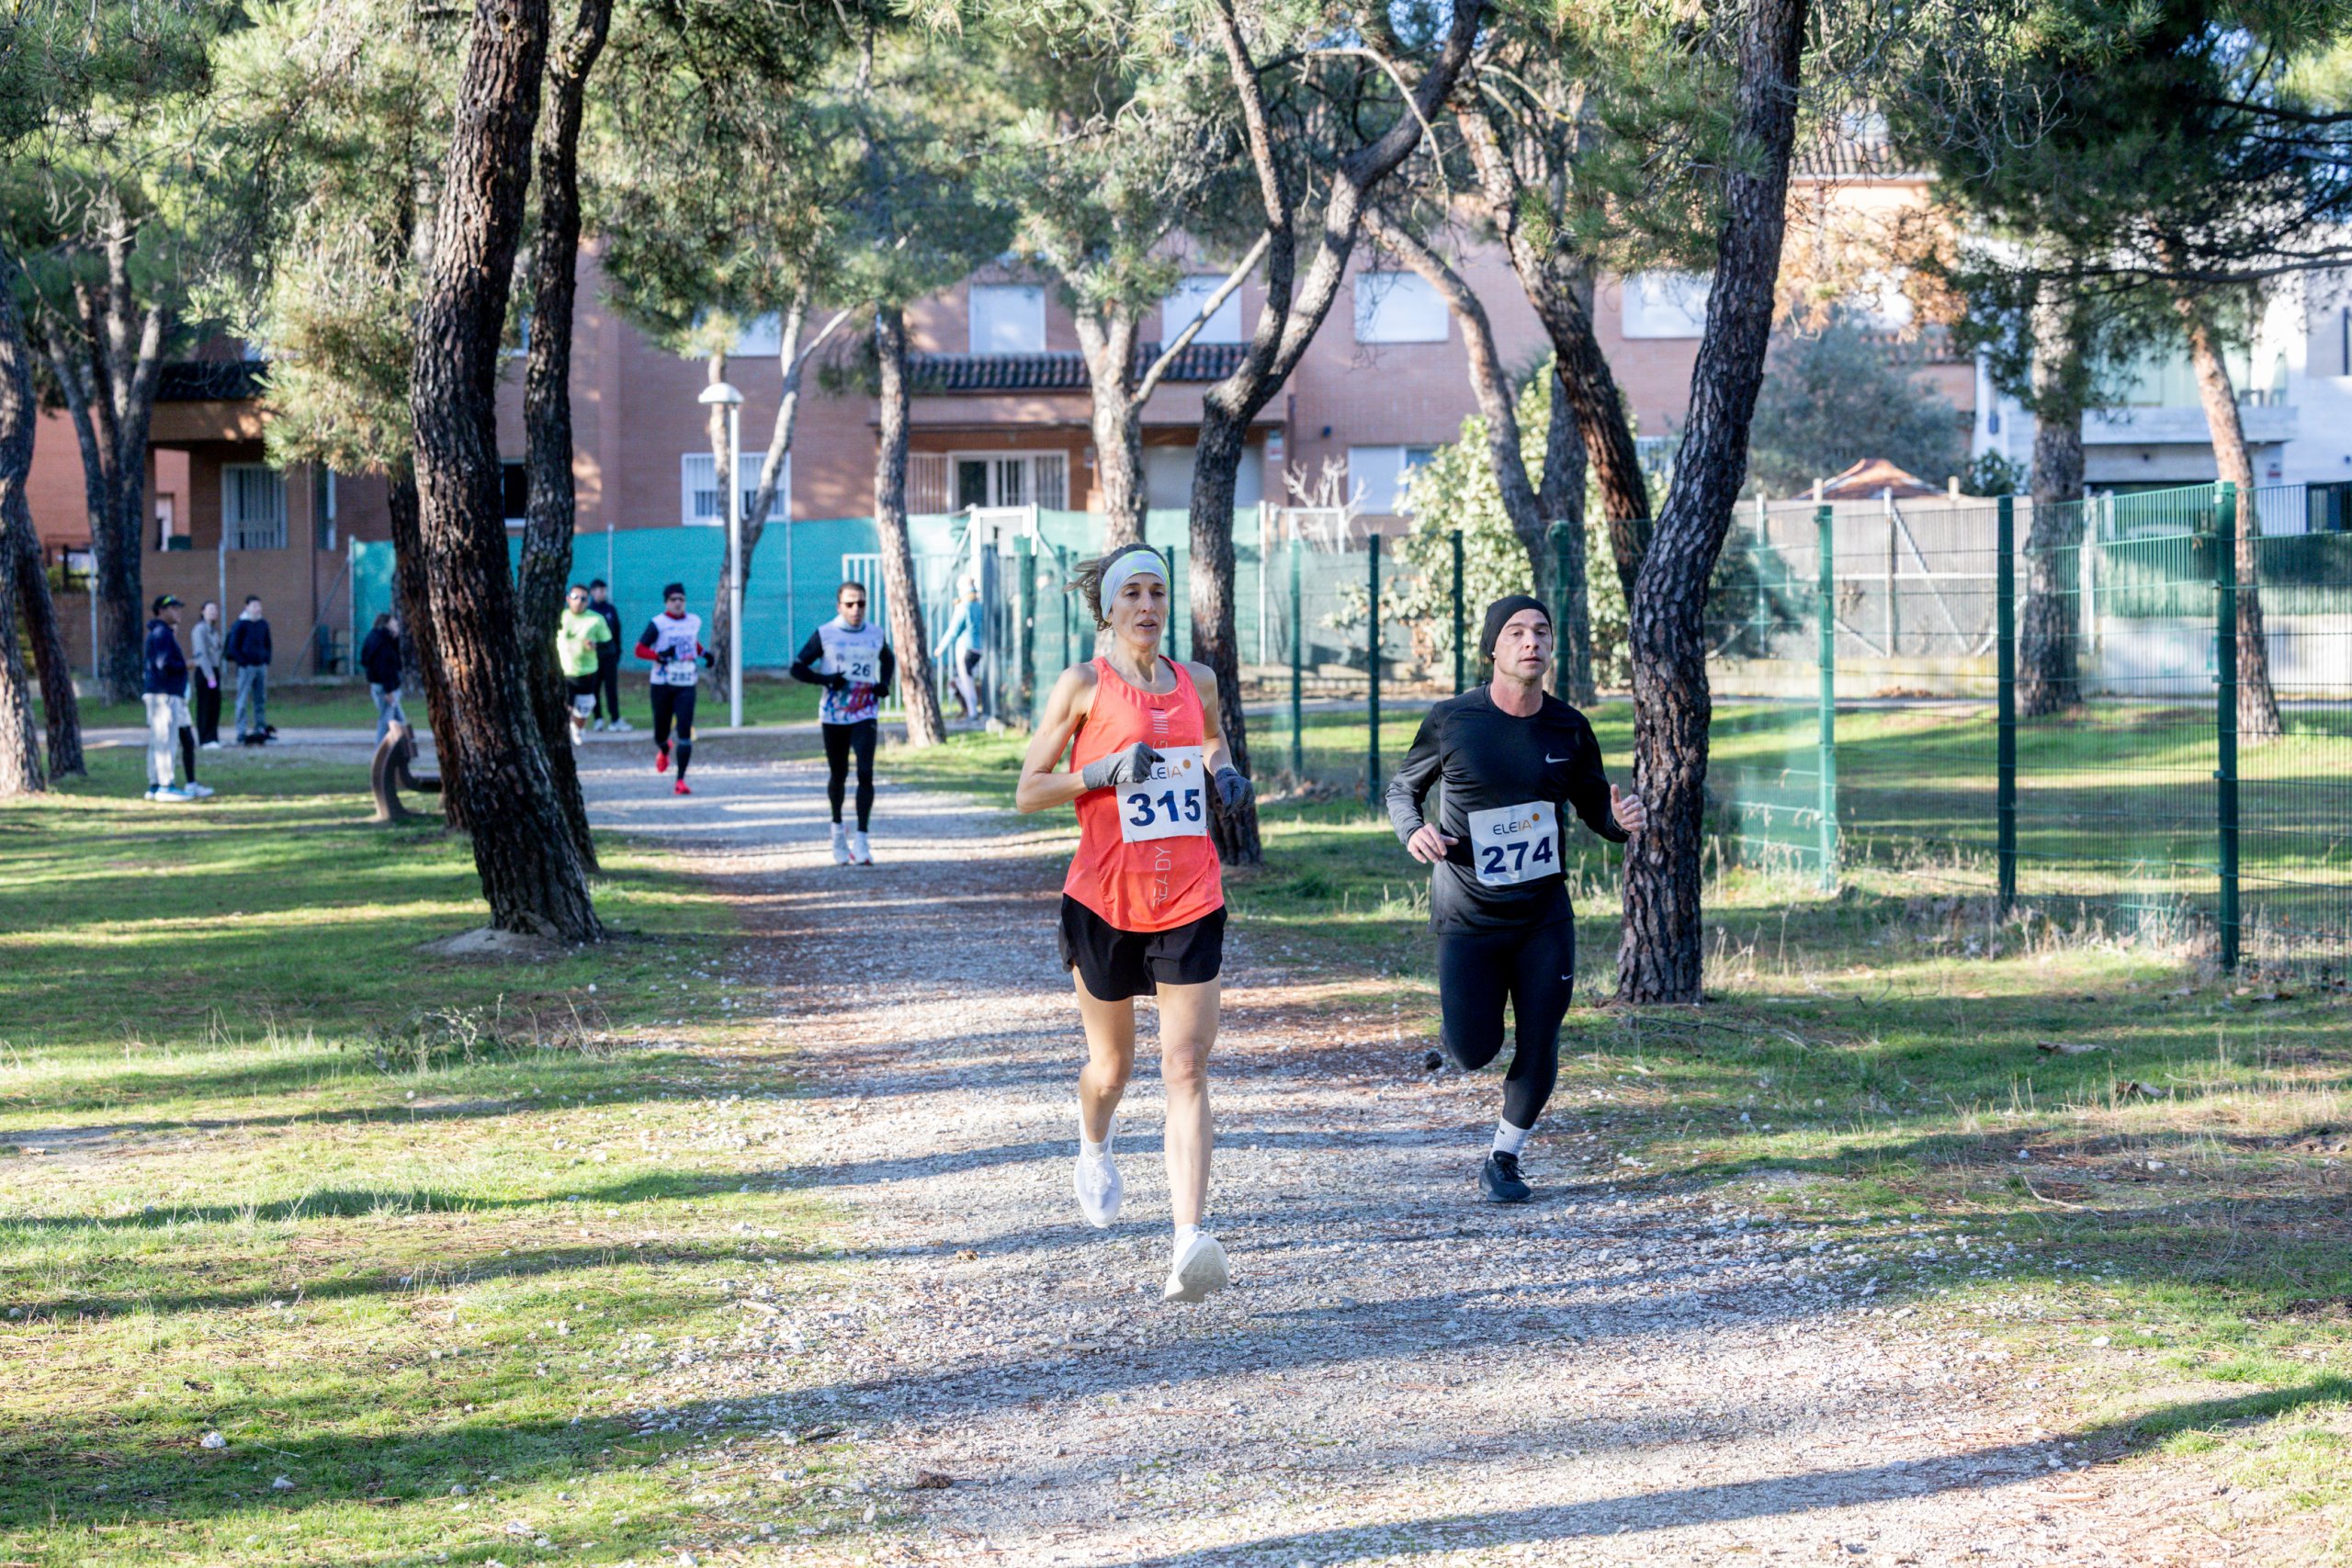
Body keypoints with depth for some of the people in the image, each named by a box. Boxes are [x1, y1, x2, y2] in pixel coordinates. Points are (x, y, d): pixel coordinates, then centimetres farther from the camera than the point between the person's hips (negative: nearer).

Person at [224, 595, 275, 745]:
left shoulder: (263, 625, 11)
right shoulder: (240, 625, -7)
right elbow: (233, 647, -7)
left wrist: (266, 660, 8)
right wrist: (243, 662, -12)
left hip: (261, 666, 6)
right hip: (246, 668, -6)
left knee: (261, 700, 10)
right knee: (243, 701, -5)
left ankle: (261, 728, 18)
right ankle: (242, 734, -6)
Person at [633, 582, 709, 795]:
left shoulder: (695, 622, 8)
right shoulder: (658, 623, -7)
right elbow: (640, 649, -10)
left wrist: (703, 653, 9)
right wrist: (660, 656, -25)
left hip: (686, 685, 2)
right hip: (662, 684, -2)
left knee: (685, 733, -12)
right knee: (661, 733, 10)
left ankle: (681, 780, -10)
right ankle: (663, 750, 48)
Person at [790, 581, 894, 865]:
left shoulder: (876, 634, 5)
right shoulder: (824, 635, -4)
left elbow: (888, 659, 24)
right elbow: (797, 668, -2)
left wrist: (884, 684, 4)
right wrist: (825, 679, -17)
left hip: (865, 714, 1)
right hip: (834, 714, -1)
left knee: (865, 773, -14)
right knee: (838, 775, 10)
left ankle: (861, 839, -15)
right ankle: (837, 827, 36)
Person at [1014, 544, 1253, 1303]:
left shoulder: (1197, 681, 8)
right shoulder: (1085, 686, -3)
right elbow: (1027, 791, -3)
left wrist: (1225, 775, 6)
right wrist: (1104, 770, -18)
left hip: (1191, 900, 2)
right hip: (1105, 899, -2)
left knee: (1187, 1069, -10)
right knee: (1111, 1065, 13)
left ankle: (1191, 1243, -18)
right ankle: (1093, 1149, 50)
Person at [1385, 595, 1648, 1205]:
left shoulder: (1569, 729, -1)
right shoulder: (1452, 721, -8)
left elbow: (1594, 806, 11)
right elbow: (1403, 787, 6)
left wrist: (1623, 820, -13)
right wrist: (1412, 831, -15)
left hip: (1544, 918, 2)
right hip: (1468, 919, -2)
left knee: (1539, 1051, 1)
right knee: (1473, 1053, -6)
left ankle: (1503, 1159, 22)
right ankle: (1464, 1015, 31)